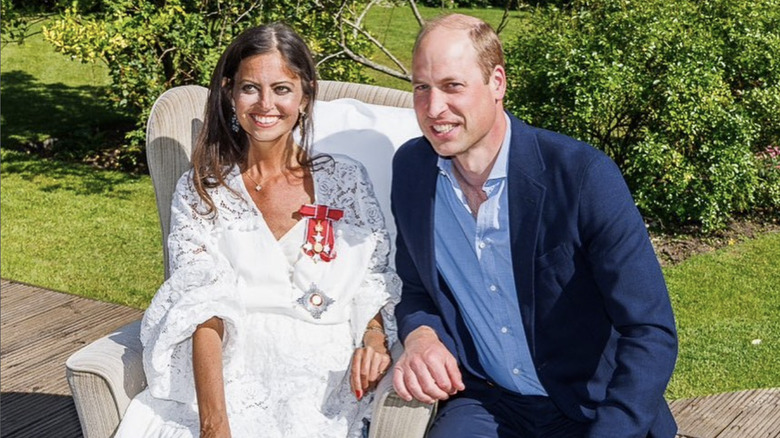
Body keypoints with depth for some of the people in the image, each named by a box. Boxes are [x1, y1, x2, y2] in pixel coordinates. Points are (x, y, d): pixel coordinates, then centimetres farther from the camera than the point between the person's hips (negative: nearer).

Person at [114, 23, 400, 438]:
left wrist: (374, 339, -11)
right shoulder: (200, 191, 6)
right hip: (224, 377, 0)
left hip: (319, 383, 0)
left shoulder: (346, 181, 8)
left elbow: (374, 285, 11)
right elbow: (202, 307, -5)